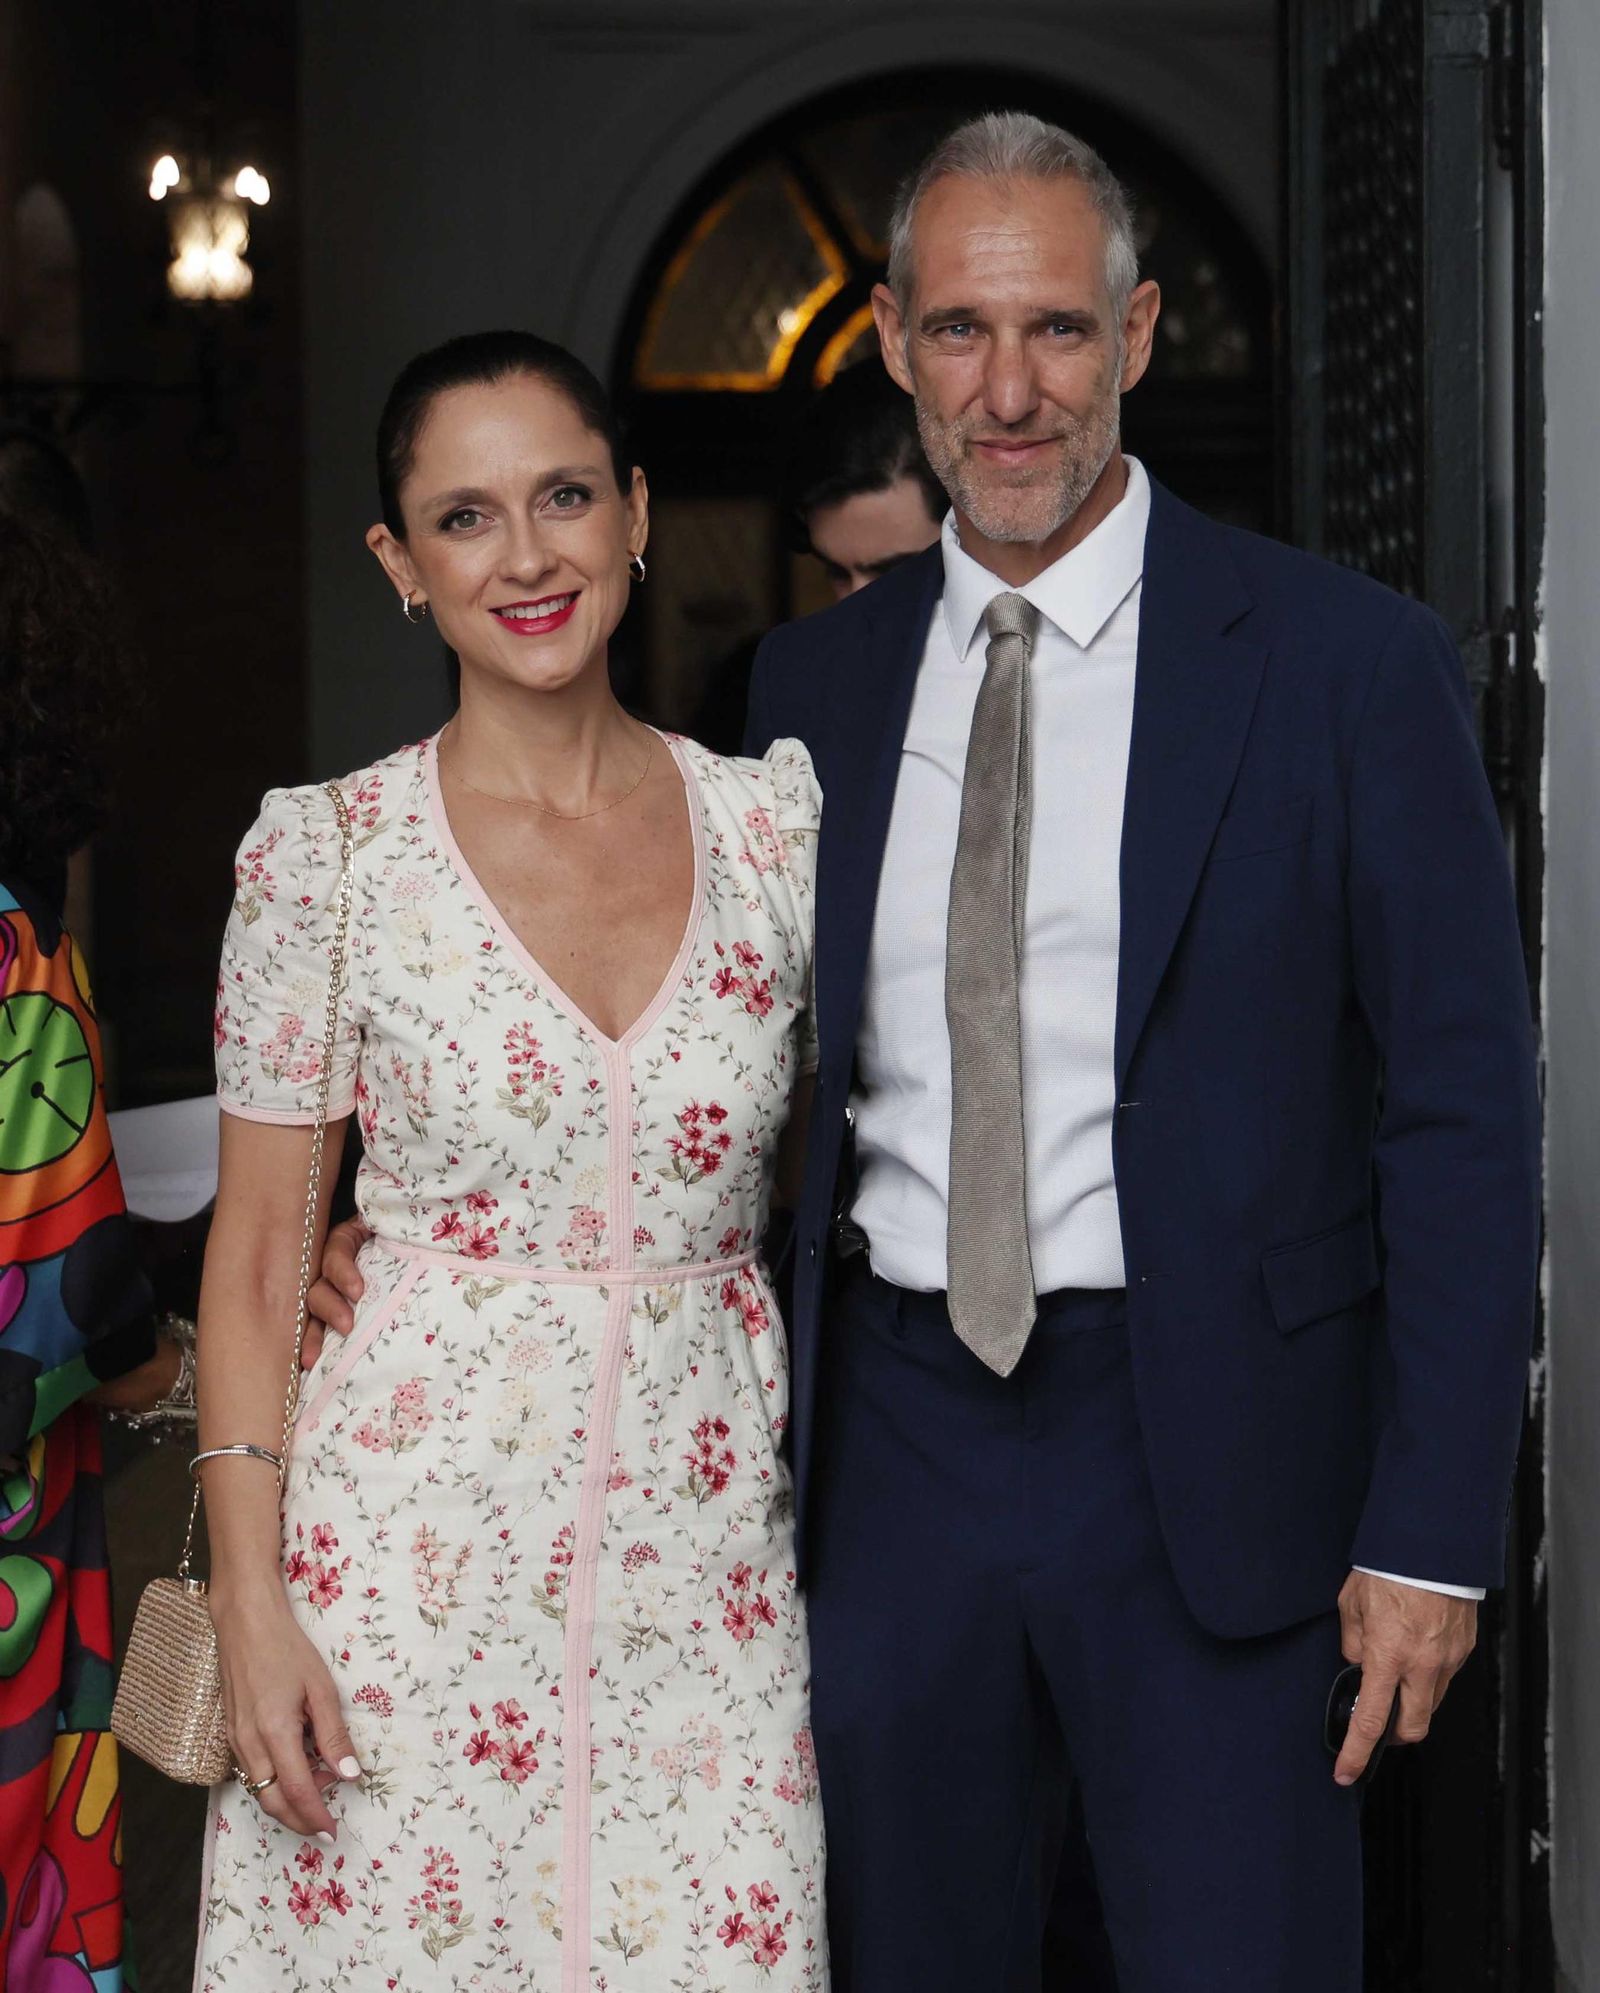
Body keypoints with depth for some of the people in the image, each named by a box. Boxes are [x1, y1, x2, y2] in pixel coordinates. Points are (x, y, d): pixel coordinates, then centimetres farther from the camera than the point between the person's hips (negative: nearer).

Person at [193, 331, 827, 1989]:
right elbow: (257, 1246, -1)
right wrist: (251, 1598, -6)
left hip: (705, 1548, 2)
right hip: (415, 1543, -2)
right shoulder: (327, 853, -4)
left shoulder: (771, 826, 3)